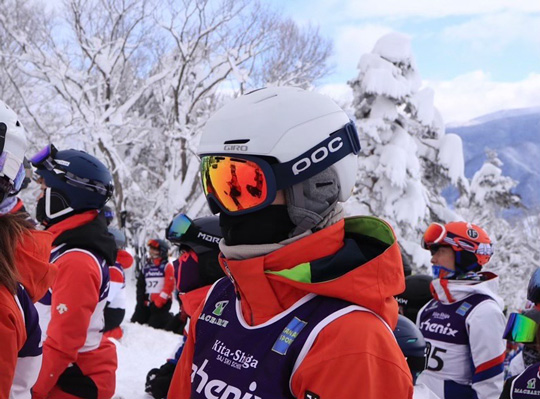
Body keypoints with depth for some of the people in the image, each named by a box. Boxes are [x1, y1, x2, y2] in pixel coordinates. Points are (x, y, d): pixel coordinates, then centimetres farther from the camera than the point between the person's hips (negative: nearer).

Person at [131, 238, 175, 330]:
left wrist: (157, 303, -16)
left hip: (162, 303, -6)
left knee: (153, 326, -14)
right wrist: (141, 301, 3)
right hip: (146, 302, 7)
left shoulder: (167, 267, -4)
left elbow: (168, 287, -12)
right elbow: (140, 285, 16)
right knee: (135, 323, 2)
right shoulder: (147, 266, 14)